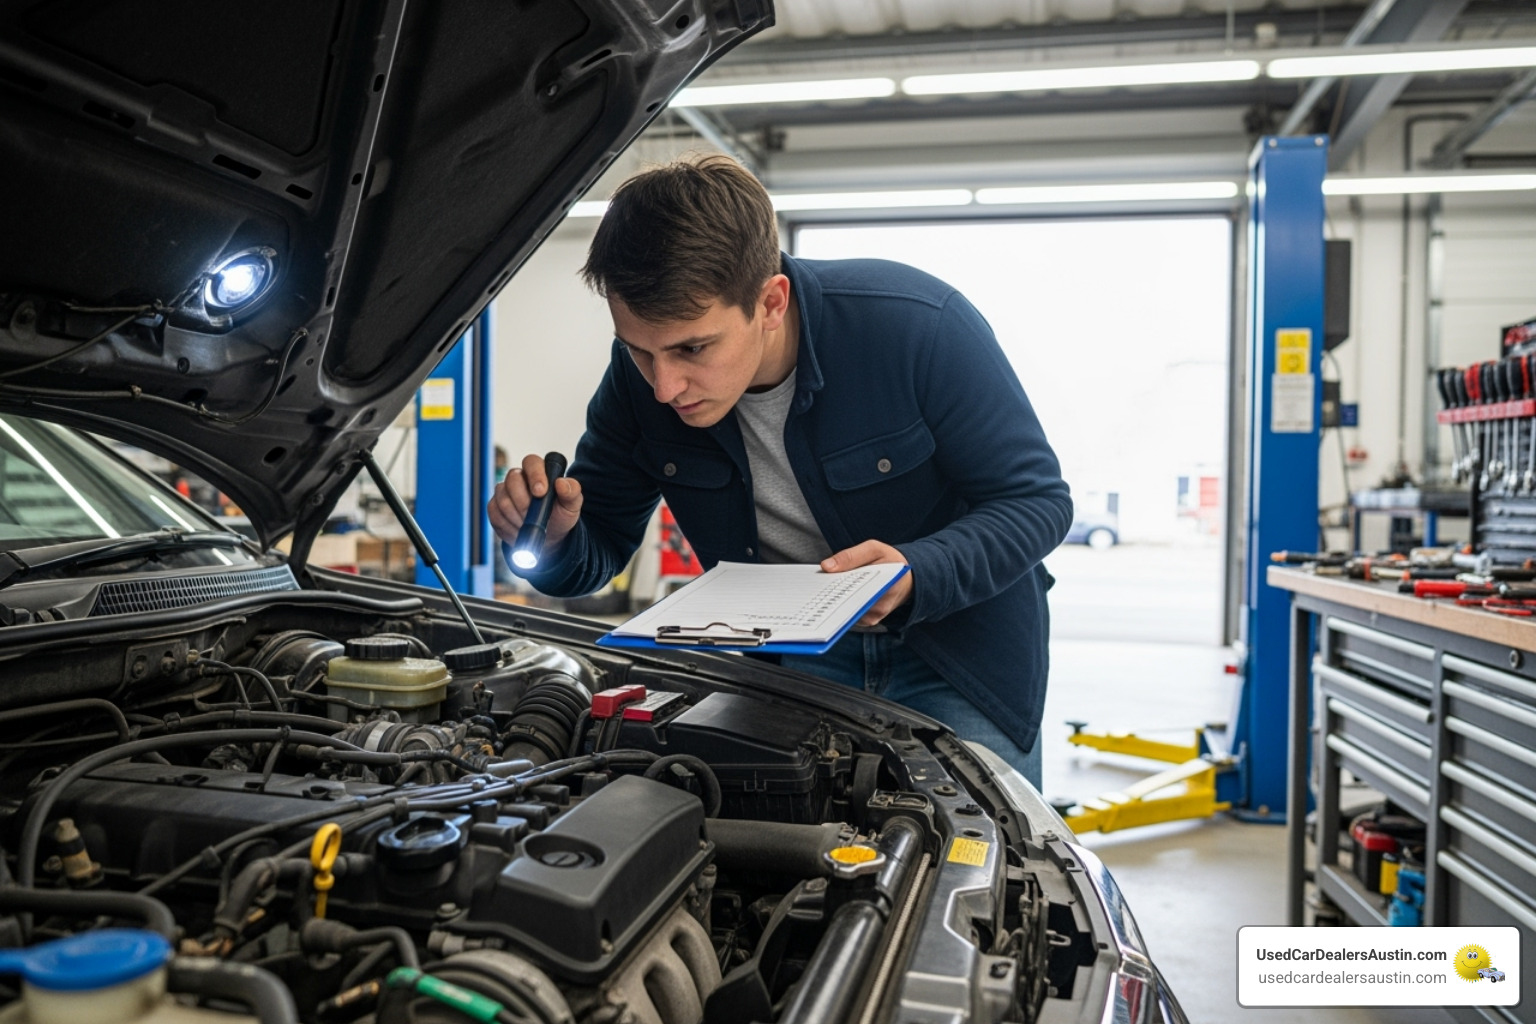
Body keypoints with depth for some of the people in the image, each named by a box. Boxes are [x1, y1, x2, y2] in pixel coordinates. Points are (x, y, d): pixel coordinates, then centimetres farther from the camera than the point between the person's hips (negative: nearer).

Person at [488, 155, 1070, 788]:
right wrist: (554, 541, -29)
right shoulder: (641, 372, -16)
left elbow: (1036, 499, -19)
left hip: (960, 647, -2)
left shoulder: (921, 326, -28)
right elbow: (599, 546, -4)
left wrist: (917, 576, -37)